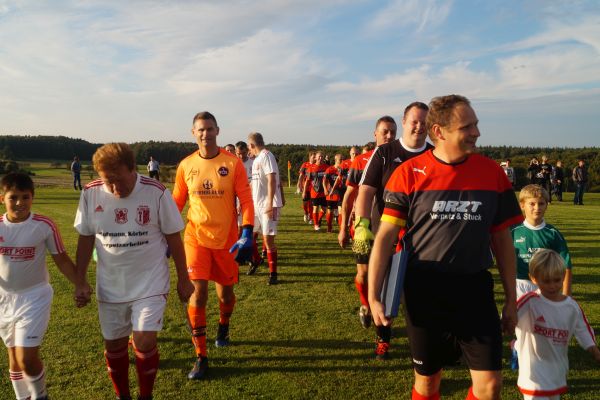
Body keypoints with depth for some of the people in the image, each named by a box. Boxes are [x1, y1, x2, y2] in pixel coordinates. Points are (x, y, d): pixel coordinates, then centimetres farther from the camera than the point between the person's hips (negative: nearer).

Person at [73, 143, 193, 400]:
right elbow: (85, 238, 4)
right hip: (109, 286, 3)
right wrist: (80, 281, 3)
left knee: (144, 343, -9)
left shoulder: (156, 192, -16)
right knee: (114, 345, 15)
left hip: (150, 284, -3)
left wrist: (183, 279, -1)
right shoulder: (90, 193, -9)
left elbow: (173, 237, -6)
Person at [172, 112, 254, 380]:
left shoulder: (232, 162, -7)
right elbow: (177, 202, 9)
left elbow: (246, 199, -7)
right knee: (198, 292, -8)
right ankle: (201, 357, 6)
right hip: (196, 237, 1)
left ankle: (223, 328, 46)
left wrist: (247, 234, -16)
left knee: (225, 292, 13)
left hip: (226, 238, 0)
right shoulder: (186, 165, 0)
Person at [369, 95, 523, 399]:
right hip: (423, 292, -2)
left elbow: (502, 239, 7)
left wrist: (511, 298, 9)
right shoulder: (409, 173, -9)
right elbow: (385, 237, -7)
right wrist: (373, 297, -10)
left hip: (476, 292, 2)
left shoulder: (492, 172, 0)